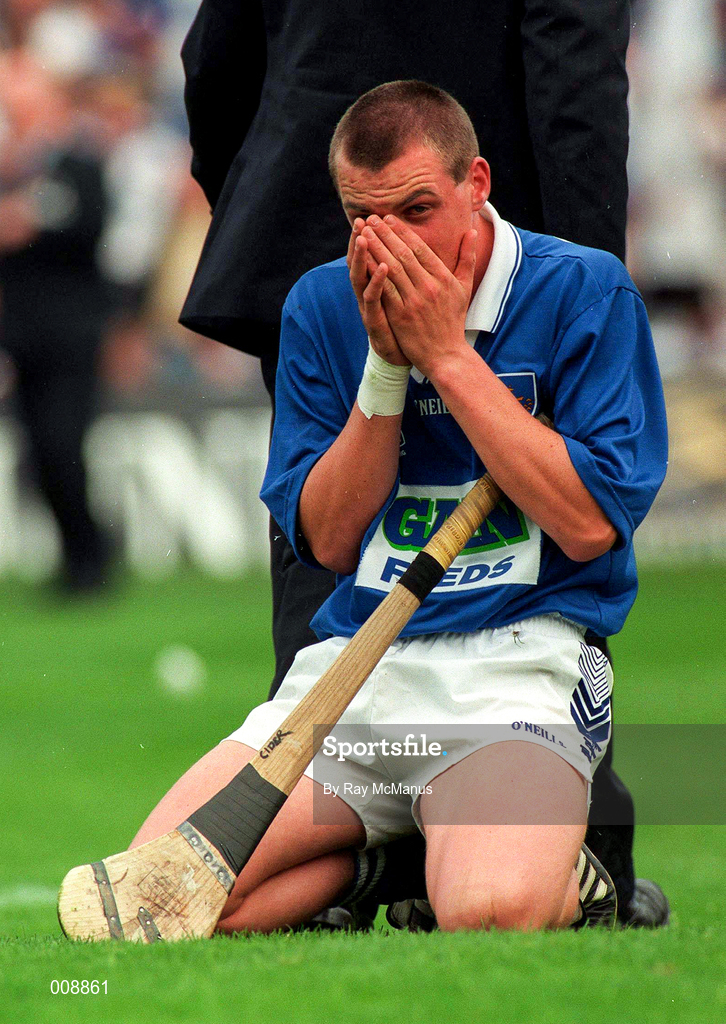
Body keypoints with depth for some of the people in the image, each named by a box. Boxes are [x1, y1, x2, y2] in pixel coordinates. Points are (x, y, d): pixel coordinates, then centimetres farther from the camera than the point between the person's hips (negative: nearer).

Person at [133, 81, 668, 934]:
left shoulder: (584, 289, -2)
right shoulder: (322, 306, 10)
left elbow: (589, 526, -10)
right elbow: (328, 542, 7)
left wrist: (448, 355, -11)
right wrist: (386, 364, -6)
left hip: (523, 652, -4)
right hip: (352, 665, 4)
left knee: (492, 912, -35)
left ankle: (553, 869, 2)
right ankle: (389, 857, 7)